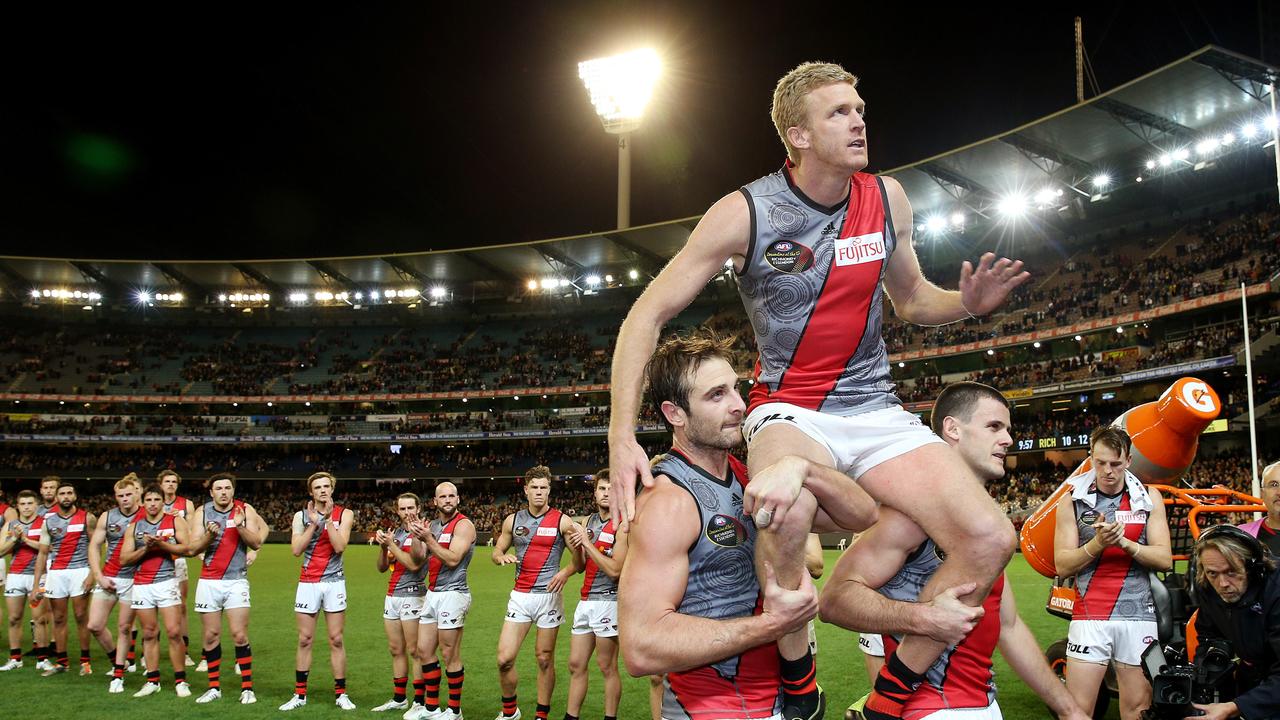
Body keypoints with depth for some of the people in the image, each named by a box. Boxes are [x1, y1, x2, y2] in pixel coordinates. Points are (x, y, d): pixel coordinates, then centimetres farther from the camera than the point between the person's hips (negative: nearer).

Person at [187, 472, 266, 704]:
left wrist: (240, 526, -19)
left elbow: (256, 543, -4)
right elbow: (193, 548, -2)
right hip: (209, 582, 2)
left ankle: (247, 688, 1)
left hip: (236, 580, -1)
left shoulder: (245, 510, 2)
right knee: (211, 635, 5)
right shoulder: (202, 512, 3)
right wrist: (209, 535, -20)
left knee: (239, 635, -6)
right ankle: (214, 687, 17)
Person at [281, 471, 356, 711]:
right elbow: (296, 550, -7)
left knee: (336, 640, 1)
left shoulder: (344, 514, 0)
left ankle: (340, 694, 8)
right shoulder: (301, 516, 4)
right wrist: (313, 523, -12)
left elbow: (339, 546, -13)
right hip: (307, 583, 1)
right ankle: (300, 694, 14)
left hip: (334, 582, -1)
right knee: (304, 640, 5)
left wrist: (328, 517, -15)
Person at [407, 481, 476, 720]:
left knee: (449, 655, -3)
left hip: (452, 594, -8)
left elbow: (453, 559, -19)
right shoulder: (431, 525, 13)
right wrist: (416, 537, -8)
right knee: (424, 650, 11)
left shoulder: (463, 525, -10)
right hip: (432, 593, 8)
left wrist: (428, 539, -21)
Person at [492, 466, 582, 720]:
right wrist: (502, 557, -6)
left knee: (544, 659, 4)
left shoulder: (562, 521, -3)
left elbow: (580, 559, 0)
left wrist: (566, 572, -20)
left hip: (548, 596, -2)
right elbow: (497, 551, 17)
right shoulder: (512, 520, 6)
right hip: (520, 596, 3)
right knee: (504, 659, -2)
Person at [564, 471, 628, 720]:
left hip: (607, 601, -7)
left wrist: (587, 542, -16)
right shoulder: (590, 520, 11)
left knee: (607, 667, 2)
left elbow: (615, 570, -19)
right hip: (586, 601, 7)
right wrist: (576, 549, -5)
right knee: (576, 665, 11)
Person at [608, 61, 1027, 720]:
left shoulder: (887, 198, 3)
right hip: (790, 409, -4)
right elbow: (648, 314, -9)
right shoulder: (745, 213, -11)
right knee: (783, 501, -40)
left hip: (874, 407, 5)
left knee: (989, 541, -16)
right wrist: (621, 437, -19)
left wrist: (968, 303, -6)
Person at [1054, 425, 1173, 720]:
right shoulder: (1073, 500, 3)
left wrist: (1125, 543, -14)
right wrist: (1097, 544, -17)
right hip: (1089, 615, -2)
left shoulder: (1148, 498, 9)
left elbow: (1165, 559, 2)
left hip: (1139, 614, 2)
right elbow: (1063, 566, -2)